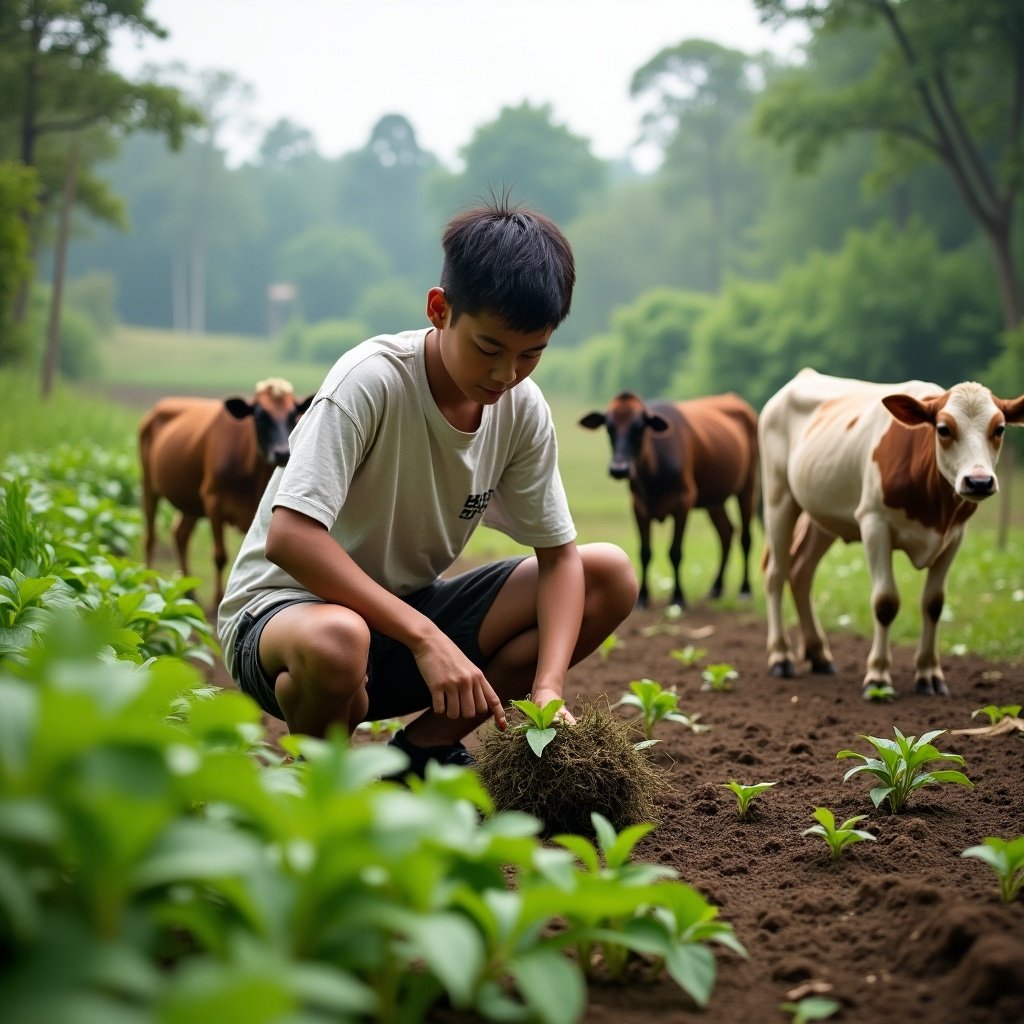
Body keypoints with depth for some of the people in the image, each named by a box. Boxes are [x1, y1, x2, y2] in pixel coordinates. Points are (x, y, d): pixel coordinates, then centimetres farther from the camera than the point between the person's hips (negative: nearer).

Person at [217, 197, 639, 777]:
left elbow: (559, 556, -3)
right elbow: (289, 537, -33)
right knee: (335, 643, -43)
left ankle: (426, 745, 0)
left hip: (408, 608, 6)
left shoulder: (523, 410, -6)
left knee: (611, 576, -7)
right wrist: (425, 637, -36)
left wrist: (547, 689, -20)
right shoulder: (372, 381, -24)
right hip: (288, 604, -6)